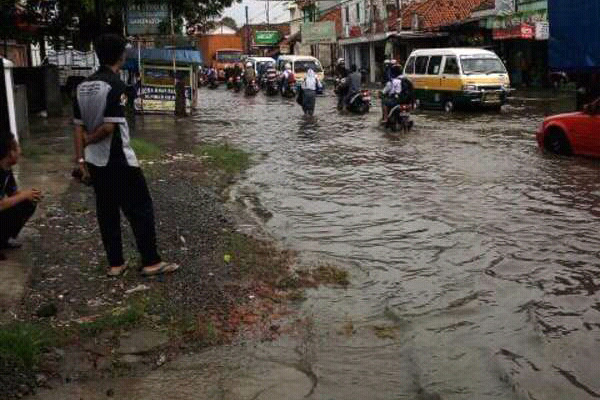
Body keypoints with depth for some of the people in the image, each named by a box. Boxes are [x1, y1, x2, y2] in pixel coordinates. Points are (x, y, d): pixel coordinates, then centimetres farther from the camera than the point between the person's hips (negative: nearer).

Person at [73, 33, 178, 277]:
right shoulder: (116, 85, -16)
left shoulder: (83, 86, 7)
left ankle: (115, 264, 18)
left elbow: (79, 126, 7)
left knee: (106, 212, 12)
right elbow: (109, 127, -21)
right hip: (119, 161, -8)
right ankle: (151, 262, 7)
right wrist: (89, 140, -4)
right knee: (141, 209, 2)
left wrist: (80, 157, 8)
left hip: (95, 161, 8)